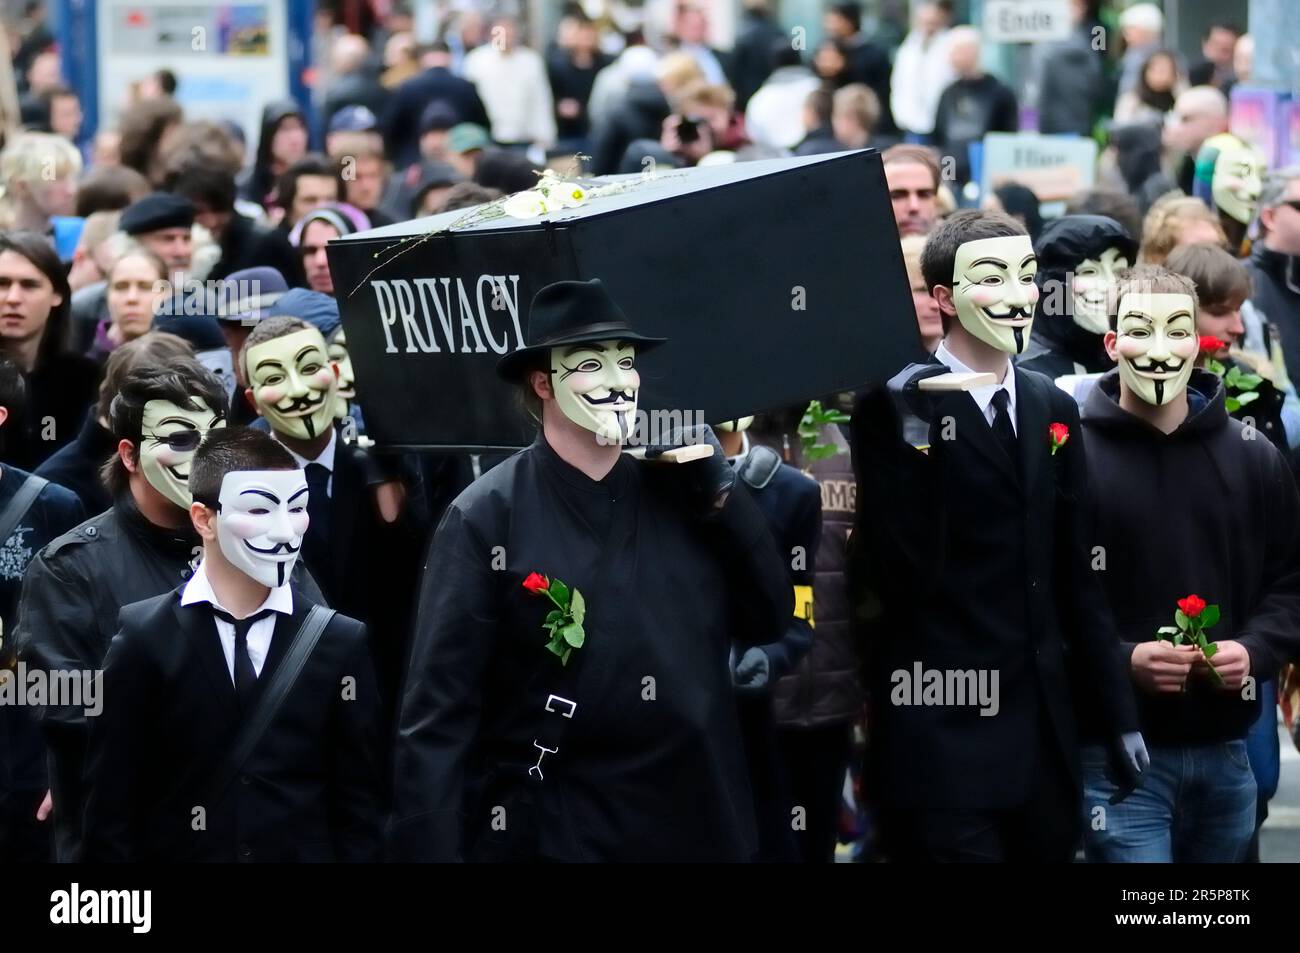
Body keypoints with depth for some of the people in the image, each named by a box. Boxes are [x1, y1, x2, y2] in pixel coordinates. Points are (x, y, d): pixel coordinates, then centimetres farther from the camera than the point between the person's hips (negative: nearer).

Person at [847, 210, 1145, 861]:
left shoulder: (1053, 410, 12)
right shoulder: (896, 407, -8)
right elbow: (906, 571, -18)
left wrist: (1119, 716, 15)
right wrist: (908, 429, -25)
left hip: (1043, 728, 6)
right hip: (942, 731, -6)